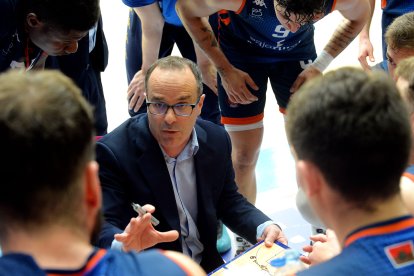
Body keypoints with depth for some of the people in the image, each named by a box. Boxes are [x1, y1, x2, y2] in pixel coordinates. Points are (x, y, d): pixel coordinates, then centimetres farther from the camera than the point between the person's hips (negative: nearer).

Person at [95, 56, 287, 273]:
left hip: (208, 265, 4)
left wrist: (263, 228, -7)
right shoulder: (113, 152, -16)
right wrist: (122, 245, -42)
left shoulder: (217, 140, 0)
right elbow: (104, 228, -19)